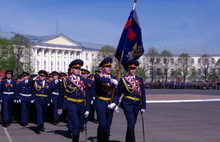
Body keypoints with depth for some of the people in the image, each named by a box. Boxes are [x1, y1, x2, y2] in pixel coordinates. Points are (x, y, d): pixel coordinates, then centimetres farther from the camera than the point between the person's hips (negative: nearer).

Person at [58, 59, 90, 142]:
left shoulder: (83, 81, 8)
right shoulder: (66, 80, -1)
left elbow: (87, 95, 7)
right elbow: (61, 94, 2)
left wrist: (87, 109, 2)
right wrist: (60, 107, 3)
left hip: (81, 106, 4)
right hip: (71, 105, -4)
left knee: (78, 125, 13)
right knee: (76, 124, -16)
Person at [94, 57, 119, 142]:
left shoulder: (113, 78, 11)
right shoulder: (98, 75, -1)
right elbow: (100, 79, -29)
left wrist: (114, 103, -9)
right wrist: (110, 80, -40)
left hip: (110, 104, 4)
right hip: (101, 103, -4)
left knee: (108, 125, 8)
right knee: (102, 124, -13)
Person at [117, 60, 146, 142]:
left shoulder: (140, 80, 11)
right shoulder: (123, 79, 1)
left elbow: (143, 94, 10)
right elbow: (118, 92, 1)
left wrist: (143, 106, 4)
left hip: (136, 104, 4)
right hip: (127, 104, -4)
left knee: (132, 124, 12)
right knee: (131, 123, -15)